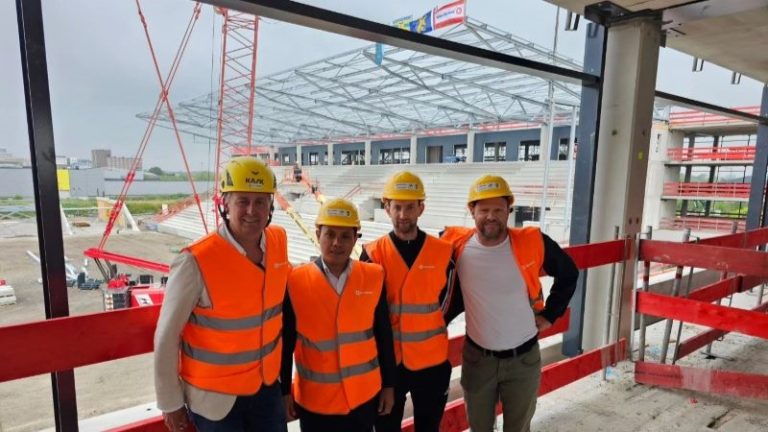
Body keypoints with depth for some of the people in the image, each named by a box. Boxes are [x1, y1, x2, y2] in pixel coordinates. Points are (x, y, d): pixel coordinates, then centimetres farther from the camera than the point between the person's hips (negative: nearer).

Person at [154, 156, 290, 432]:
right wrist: (171, 403, -6)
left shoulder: (278, 241, -9)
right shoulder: (197, 262, -25)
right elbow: (167, 337, -14)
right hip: (214, 396, -4)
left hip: (266, 385, 5)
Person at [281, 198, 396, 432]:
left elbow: (383, 336, 1)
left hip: (364, 397, 2)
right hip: (314, 401, -1)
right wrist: (284, 391, 1)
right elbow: (285, 342, -4)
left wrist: (388, 385, 5)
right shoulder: (295, 281, -13)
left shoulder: (373, 278, -7)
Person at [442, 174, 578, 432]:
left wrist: (549, 315, 0)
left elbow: (569, 274, 2)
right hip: (477, 358, 1)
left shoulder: (532, 243, -15)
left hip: (524, 359, 0)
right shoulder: (456, 246, -13)